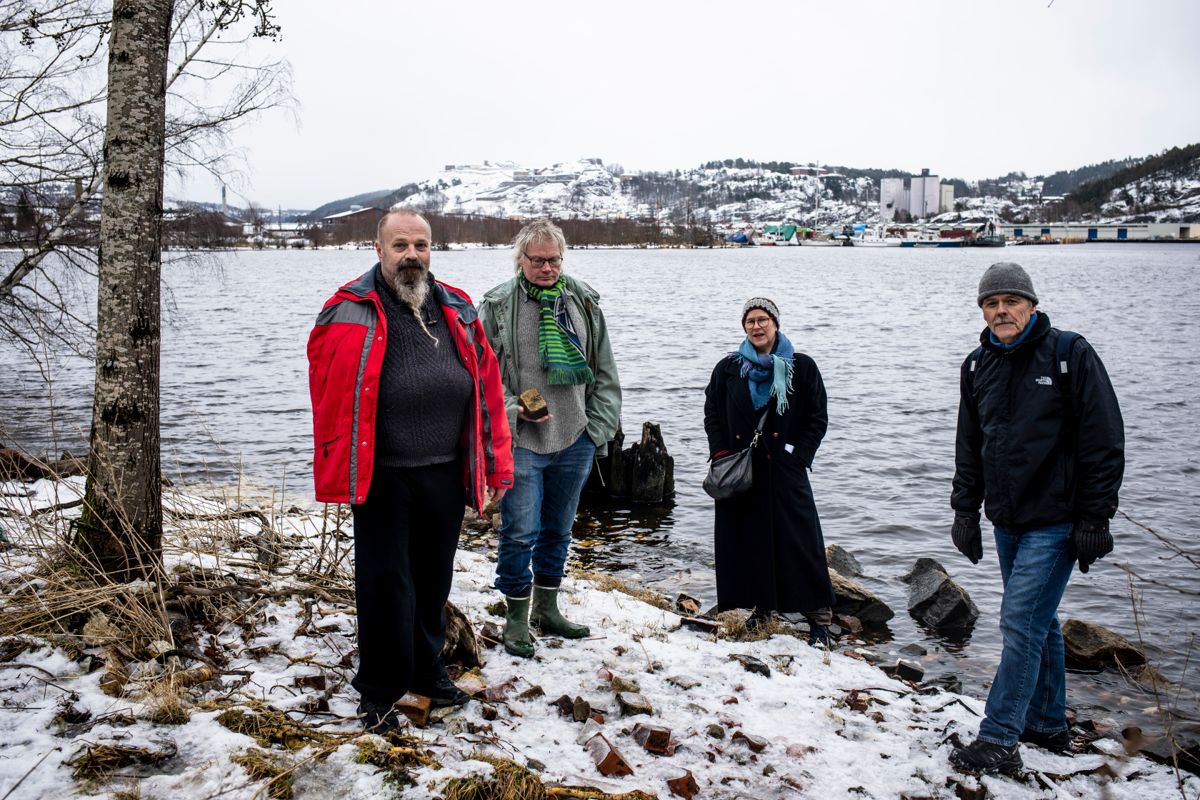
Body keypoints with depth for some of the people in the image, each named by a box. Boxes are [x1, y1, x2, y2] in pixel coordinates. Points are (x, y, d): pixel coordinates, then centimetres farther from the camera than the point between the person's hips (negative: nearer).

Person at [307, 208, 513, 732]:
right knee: (385, 584, 4)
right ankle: (379, 692, 21)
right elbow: (329, 395, -7)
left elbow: (487, 388, 7)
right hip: (382, 477, -4)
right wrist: (337, 469, -12)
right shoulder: (350, 313, -6)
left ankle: (426, 670, 38)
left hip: (445, 474, 4)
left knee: (434, 579, 18)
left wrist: (496, 465, 4)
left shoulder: (457, 311, 7)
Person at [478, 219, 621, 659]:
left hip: (575, 441, 4)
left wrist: (599, 426, 4)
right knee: (520, 531, -2)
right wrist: (512, 409, -15)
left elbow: (604, 373, 11)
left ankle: (547, 609, 31)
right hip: (521, 442, -4)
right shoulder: (498, 306, -5)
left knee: (558, 529, 16)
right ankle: (516, 619, 15)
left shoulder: (583, 301, 7)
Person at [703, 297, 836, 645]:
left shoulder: (801, 367, 4)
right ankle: (761, 606, 18)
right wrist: (721, 454, 1)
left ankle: (819, 616, 2)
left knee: (800, 539, -5)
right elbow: (712, 414, 13)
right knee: (748, 539, 5)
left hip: (785, 471, -2)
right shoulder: (728, 368, 9)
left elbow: (818, 418, 5)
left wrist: (799, 455, -5)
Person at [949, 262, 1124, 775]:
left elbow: (1104, 442, -10)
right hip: (1007, 520, 6)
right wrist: (965, 510, 10)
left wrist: (1095, 519, -12)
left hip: (1055, 521, -6)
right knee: (1039, 622, 16)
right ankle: (1048, 725, 29)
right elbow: (969, 445, 15)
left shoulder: (1069, 354, -9)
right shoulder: (978, 366, 8)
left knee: (1021, 623, -9)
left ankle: (998, 741, -3)